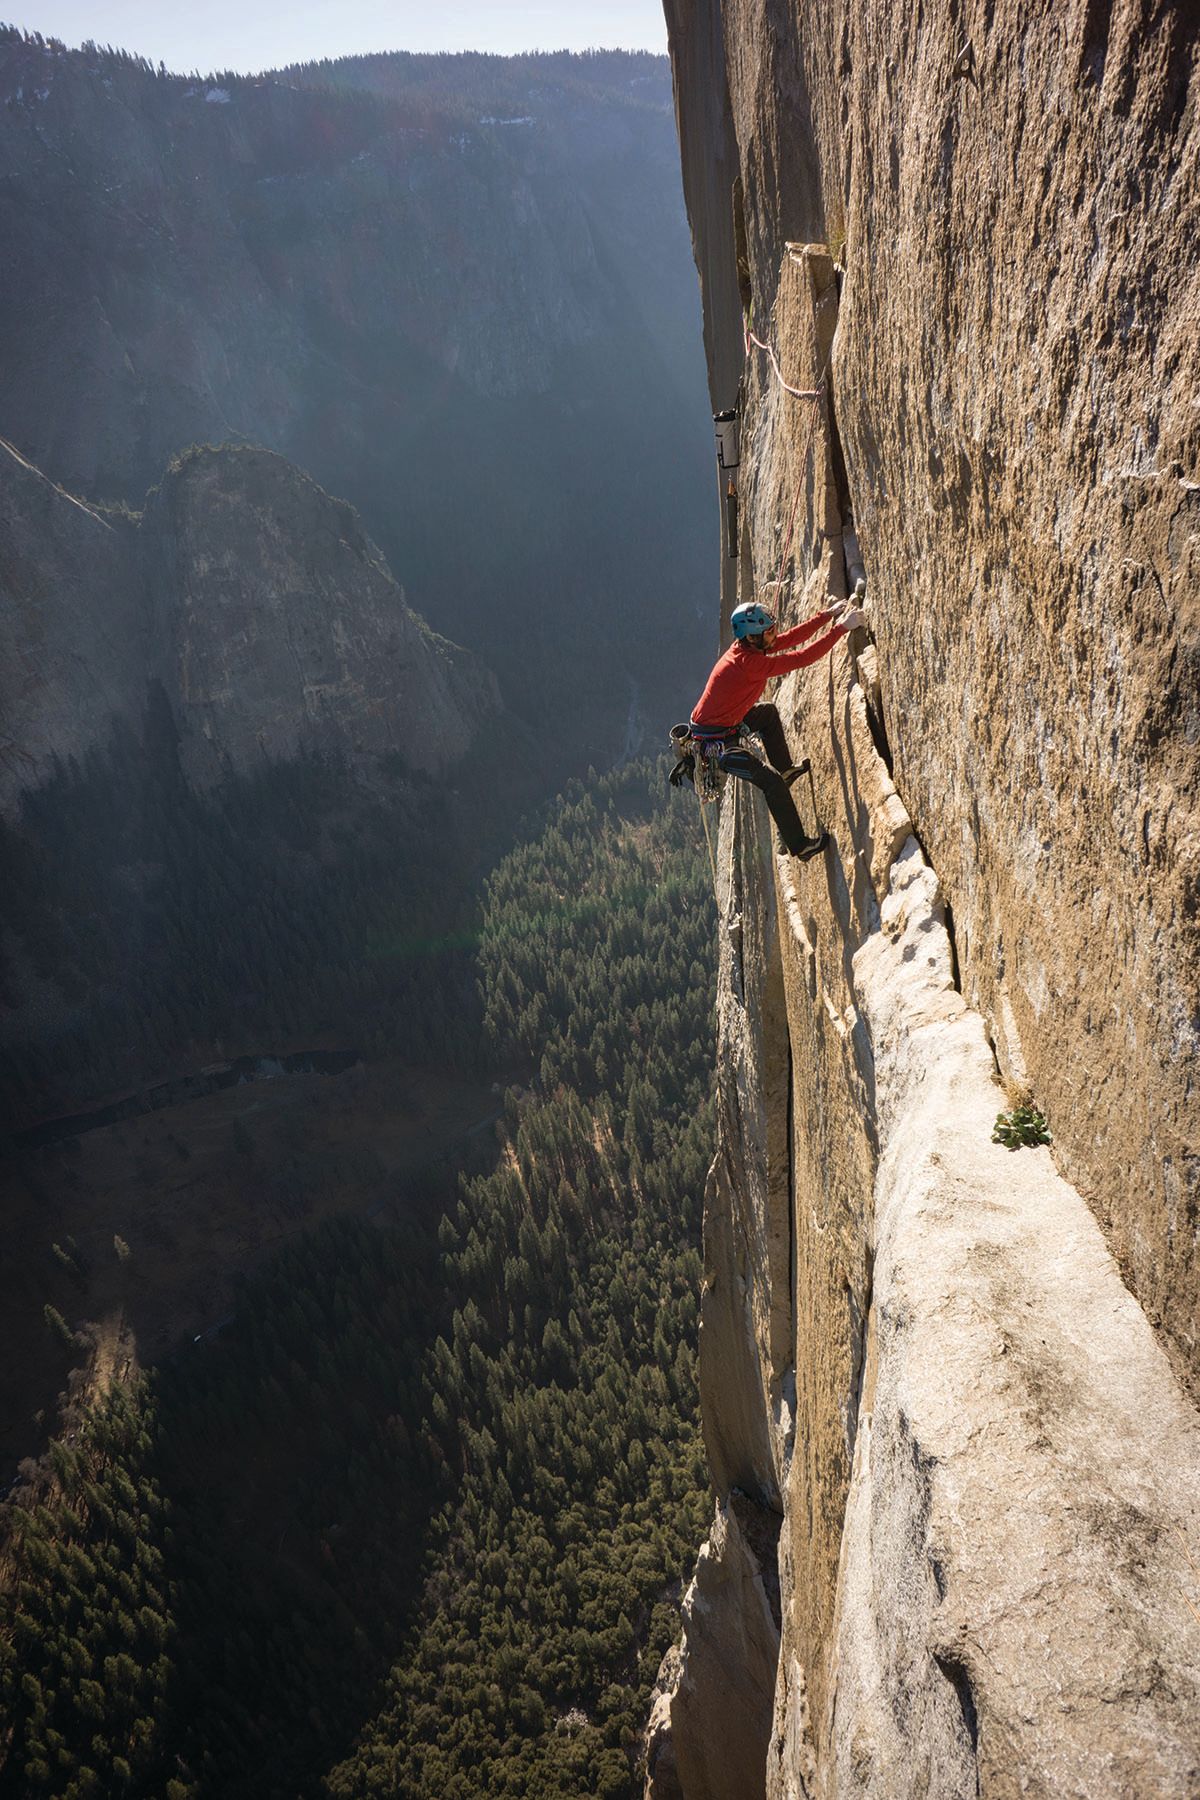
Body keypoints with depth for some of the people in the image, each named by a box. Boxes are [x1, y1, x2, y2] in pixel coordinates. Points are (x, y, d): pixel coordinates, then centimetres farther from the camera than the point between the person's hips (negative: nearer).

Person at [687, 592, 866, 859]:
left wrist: (826, 615, -1)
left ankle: (785, 768, 45)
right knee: (772, 783, -10)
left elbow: (791, 638, 3)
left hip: (725, 721, 10)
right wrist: (840, 628, -27)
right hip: (716, 743, -10)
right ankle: (799, 845, 1)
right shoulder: (748, 663, -30)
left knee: (767, 712, 30)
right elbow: (802, 657, -31)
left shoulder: (748, 646, -3)